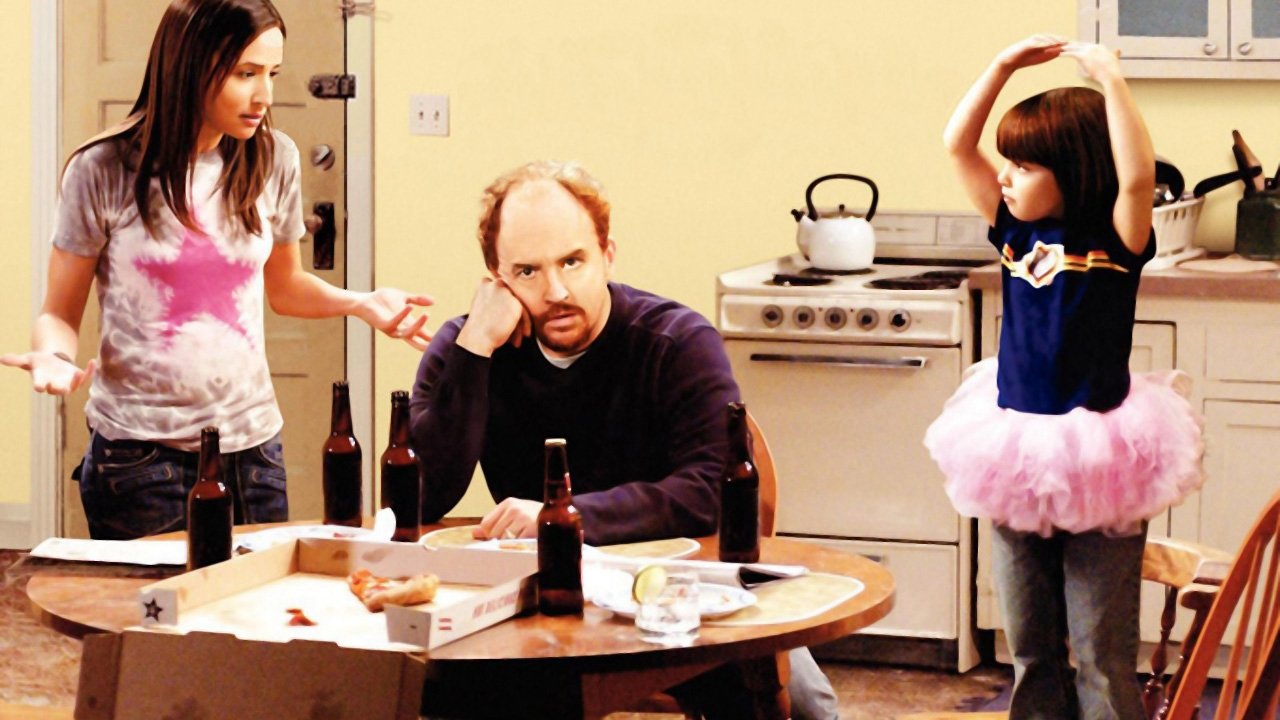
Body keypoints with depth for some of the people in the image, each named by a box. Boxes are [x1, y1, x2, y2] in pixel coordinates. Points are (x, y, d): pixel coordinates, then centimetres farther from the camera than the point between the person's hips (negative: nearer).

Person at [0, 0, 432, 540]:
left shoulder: (273, 160, 2)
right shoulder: (105, 170, -8)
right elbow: (60, 314, -1)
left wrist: (360, 304, -1)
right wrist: (54, 356, -23)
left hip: (252, 445, 3)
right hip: (140, 454, -3)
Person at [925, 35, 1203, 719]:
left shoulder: (1113, 243, -11)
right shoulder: (1016, 233, 4)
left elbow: (1137, 175, -30)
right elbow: (957, 145, 4)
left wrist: (1110, 80, -28)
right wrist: (1005, 65, -4)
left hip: (1096, 464, -6)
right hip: (1017, 455, 6)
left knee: (1102, 654, 1)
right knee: (1030, 649, 14)